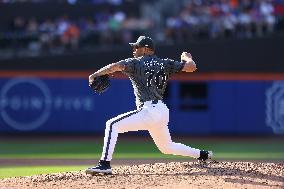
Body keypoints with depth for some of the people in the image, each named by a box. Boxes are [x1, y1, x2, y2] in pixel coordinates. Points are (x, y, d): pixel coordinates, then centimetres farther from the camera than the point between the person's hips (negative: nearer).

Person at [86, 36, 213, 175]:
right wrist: (187, 57, 31)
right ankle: (202, 154, 30)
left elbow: (116, 66, -16)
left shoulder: (136, 63, 1)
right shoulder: (165, 64, 14)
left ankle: (105, 164, -20)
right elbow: (191, 67, 9)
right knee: (167, 147, 29)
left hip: (149, 112, -8)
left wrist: (95, 75, -12)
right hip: (163, 112, 8)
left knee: (112, 125, -9)